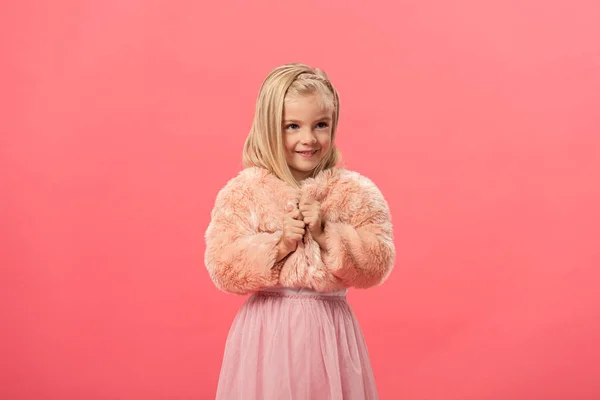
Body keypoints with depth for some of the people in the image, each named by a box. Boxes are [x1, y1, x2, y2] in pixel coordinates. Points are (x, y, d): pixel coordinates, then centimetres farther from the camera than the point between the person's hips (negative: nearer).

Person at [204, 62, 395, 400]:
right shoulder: (242, 192, -5)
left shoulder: (356, 192, -3)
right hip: (267, 330, -1)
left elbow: (377, 264, -7)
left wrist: (326, 235, -18)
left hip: (331, 328, 1)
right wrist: (278, 244, -19)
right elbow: (223, 268, -9)